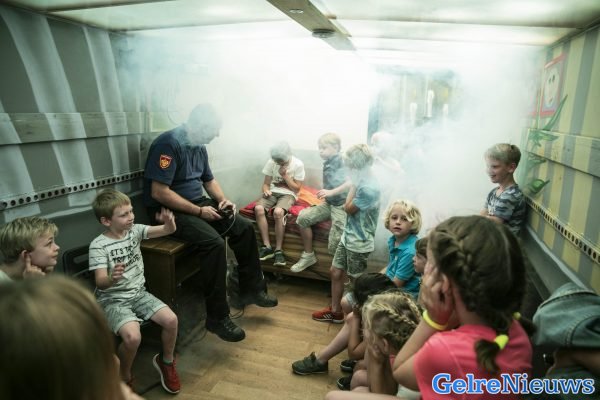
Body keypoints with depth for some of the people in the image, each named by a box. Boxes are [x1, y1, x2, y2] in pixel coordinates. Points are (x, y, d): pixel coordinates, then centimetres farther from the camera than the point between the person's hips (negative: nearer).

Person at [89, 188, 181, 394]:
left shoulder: (135, 230, -2)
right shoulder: (98, 246, -16)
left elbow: (168, 231, -10)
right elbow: (100, 283, -24)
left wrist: (169, 222, -34)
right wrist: (112, 278, -47)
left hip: (138, 293, 5)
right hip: (112, 300, -4)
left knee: (171, 319, -14)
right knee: (133, 337, -29)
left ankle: (166, 361, 15)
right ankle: (125, 377, 4)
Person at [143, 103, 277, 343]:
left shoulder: (199, 146, 8)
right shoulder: (168, 144, -19)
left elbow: (209, 179, 20)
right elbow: (159, 192, -25)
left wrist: (222, 200, 0)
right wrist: (199, 211, -23)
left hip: (198, 204, 9)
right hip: (170, 211, -9)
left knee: (244, 228, -2)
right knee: (214, 242, -30)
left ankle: (252, 289, 11)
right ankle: (217, 317, -18)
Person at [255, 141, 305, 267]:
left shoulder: (298, 164, -8)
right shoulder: (271, 162, 1)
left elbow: (296, 188, -5)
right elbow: (266, 183, 6)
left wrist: (285, 175, -14)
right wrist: (266, 190, -17)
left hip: (288, 194, -3)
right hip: (273, 192, 4)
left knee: (278, 212, -37)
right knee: (258, 208, -29)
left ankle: (278, 250, -24)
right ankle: (267, 247, -21)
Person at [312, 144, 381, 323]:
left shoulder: (369, 188, -27)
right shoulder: (363, 182, 3)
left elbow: (348, 208, -16)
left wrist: (354, 185, -13)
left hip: (359, 242, -9)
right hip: (348, 236, 9)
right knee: (335, 272, 15)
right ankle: (335, 311, 30)